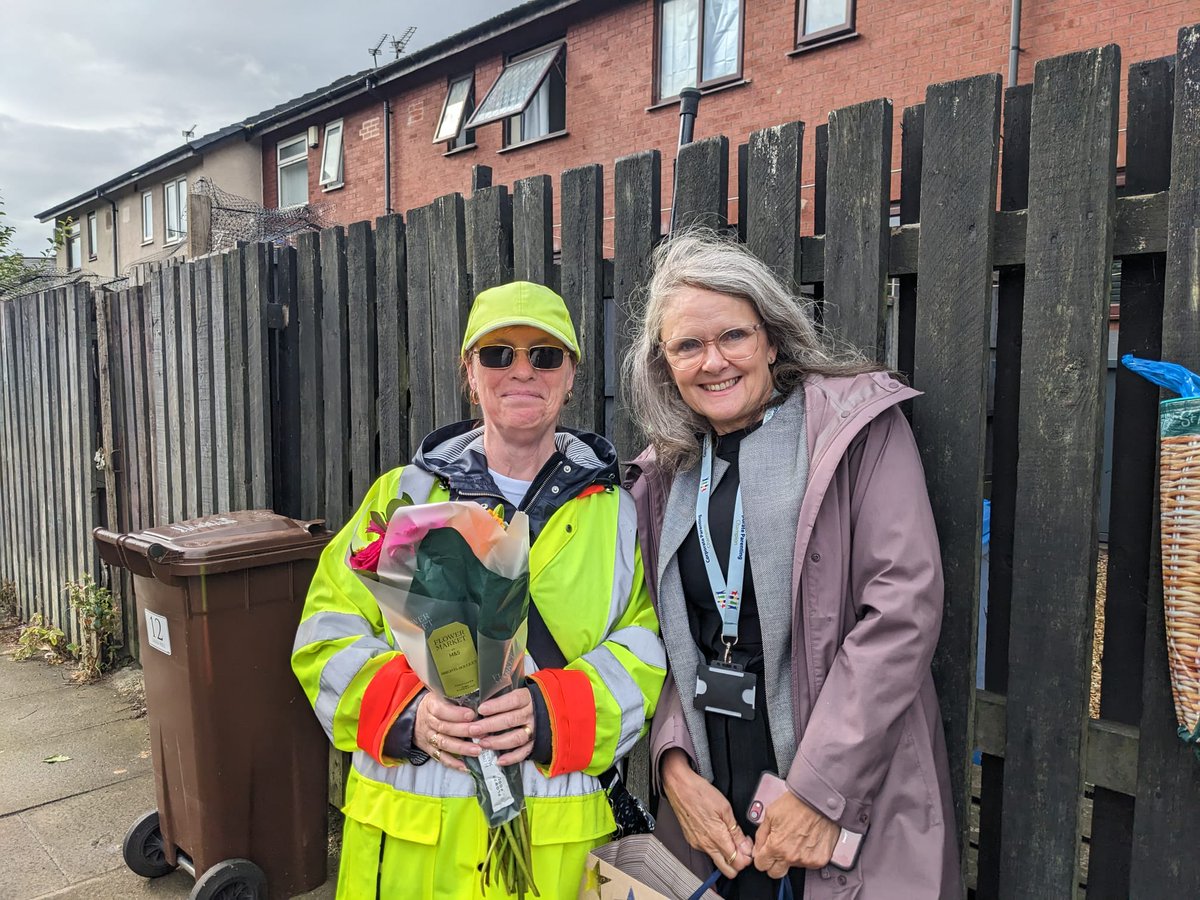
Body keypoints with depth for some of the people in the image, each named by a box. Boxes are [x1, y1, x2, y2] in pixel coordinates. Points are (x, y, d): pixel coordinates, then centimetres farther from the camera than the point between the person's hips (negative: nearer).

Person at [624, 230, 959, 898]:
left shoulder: (857, 424, -8)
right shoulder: (665, 472, 6)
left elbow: (904, 605, -16)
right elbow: (666, 637, 7)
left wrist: (819, 791, -18)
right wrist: (675, 765, -8)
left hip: (852, 791, -4)